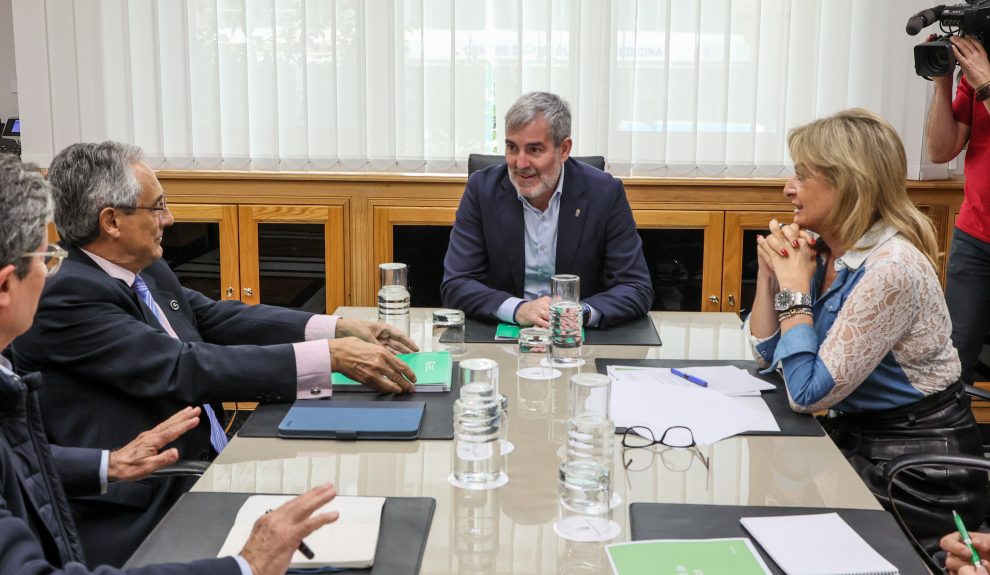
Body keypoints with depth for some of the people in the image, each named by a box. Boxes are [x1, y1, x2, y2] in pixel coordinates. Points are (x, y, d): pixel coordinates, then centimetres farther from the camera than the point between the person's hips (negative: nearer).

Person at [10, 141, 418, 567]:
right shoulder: (66, 297, -19)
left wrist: (340, 328, 0)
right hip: (141, 516, -8)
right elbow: (183, 369, -26)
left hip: (207, 463, 8)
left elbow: (219, 319, 11)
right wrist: (329, 357, -27)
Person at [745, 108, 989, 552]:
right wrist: (770, 270, -4)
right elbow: (768, 352, 8)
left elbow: (807, 394, -24)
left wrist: (796, 287, -17)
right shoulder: (825, 251, 0)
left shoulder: (890, 269, -26)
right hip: (856, 439, 8)